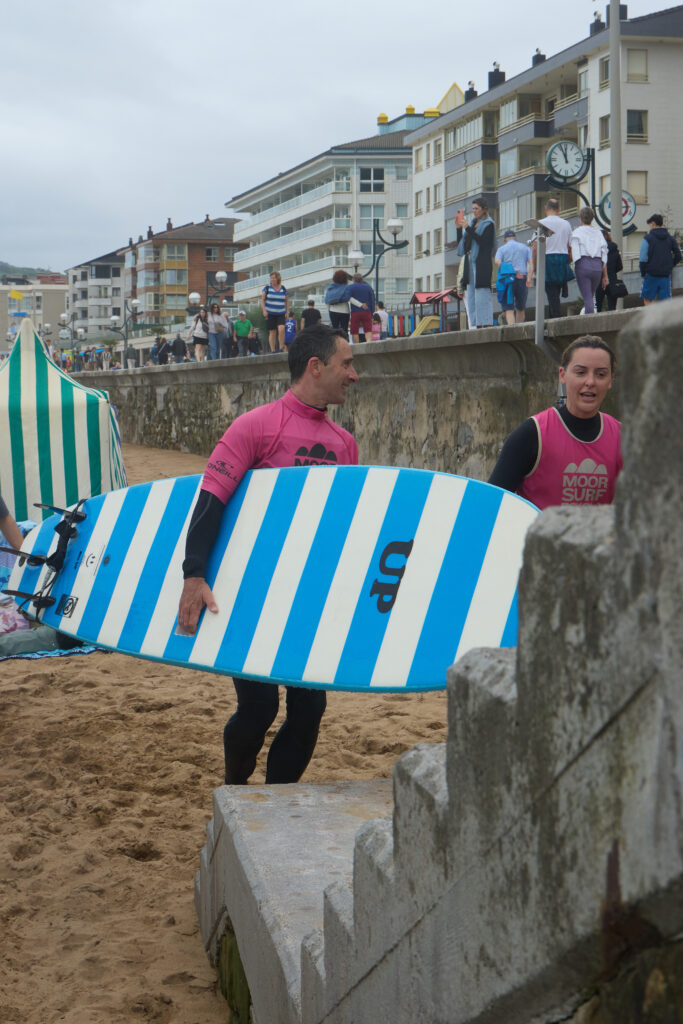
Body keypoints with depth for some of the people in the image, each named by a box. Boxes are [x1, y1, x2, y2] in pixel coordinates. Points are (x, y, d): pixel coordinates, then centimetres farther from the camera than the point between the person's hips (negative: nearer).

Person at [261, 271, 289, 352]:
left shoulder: (283, 288, 6)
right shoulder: (267, 288, 2)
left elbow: (287, 301, 15)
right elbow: (262, 300, 1)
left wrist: (287, 312, 7)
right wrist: (264, 310, -10)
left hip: (281, 314, 0)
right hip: (270, 314, 0)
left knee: (281, 329, -19)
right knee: (272, 332, 0)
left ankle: (281, 349, -10)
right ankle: (273, 351, 6)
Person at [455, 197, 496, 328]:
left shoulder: (488, 225, 0)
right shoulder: (473, 223, 20)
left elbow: (483, 241, -16)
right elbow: (461, 243, 20)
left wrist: (467, 228, -17)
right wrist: (458, 228, 7)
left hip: (482, 264, -8)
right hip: (471, 263, 8)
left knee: (482, 294, -12)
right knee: (471, 295, 4)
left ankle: (487, 324, -14)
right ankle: (476, 324, 4)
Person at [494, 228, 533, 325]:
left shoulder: (502, 249, 10)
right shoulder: (525, 247, 16)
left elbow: (497, 262, -11)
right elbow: (531, 263, 1)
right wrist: (529, 279, -10)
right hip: (522, 280, 2)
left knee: (508, 309, -7)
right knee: (520, 309, 16)